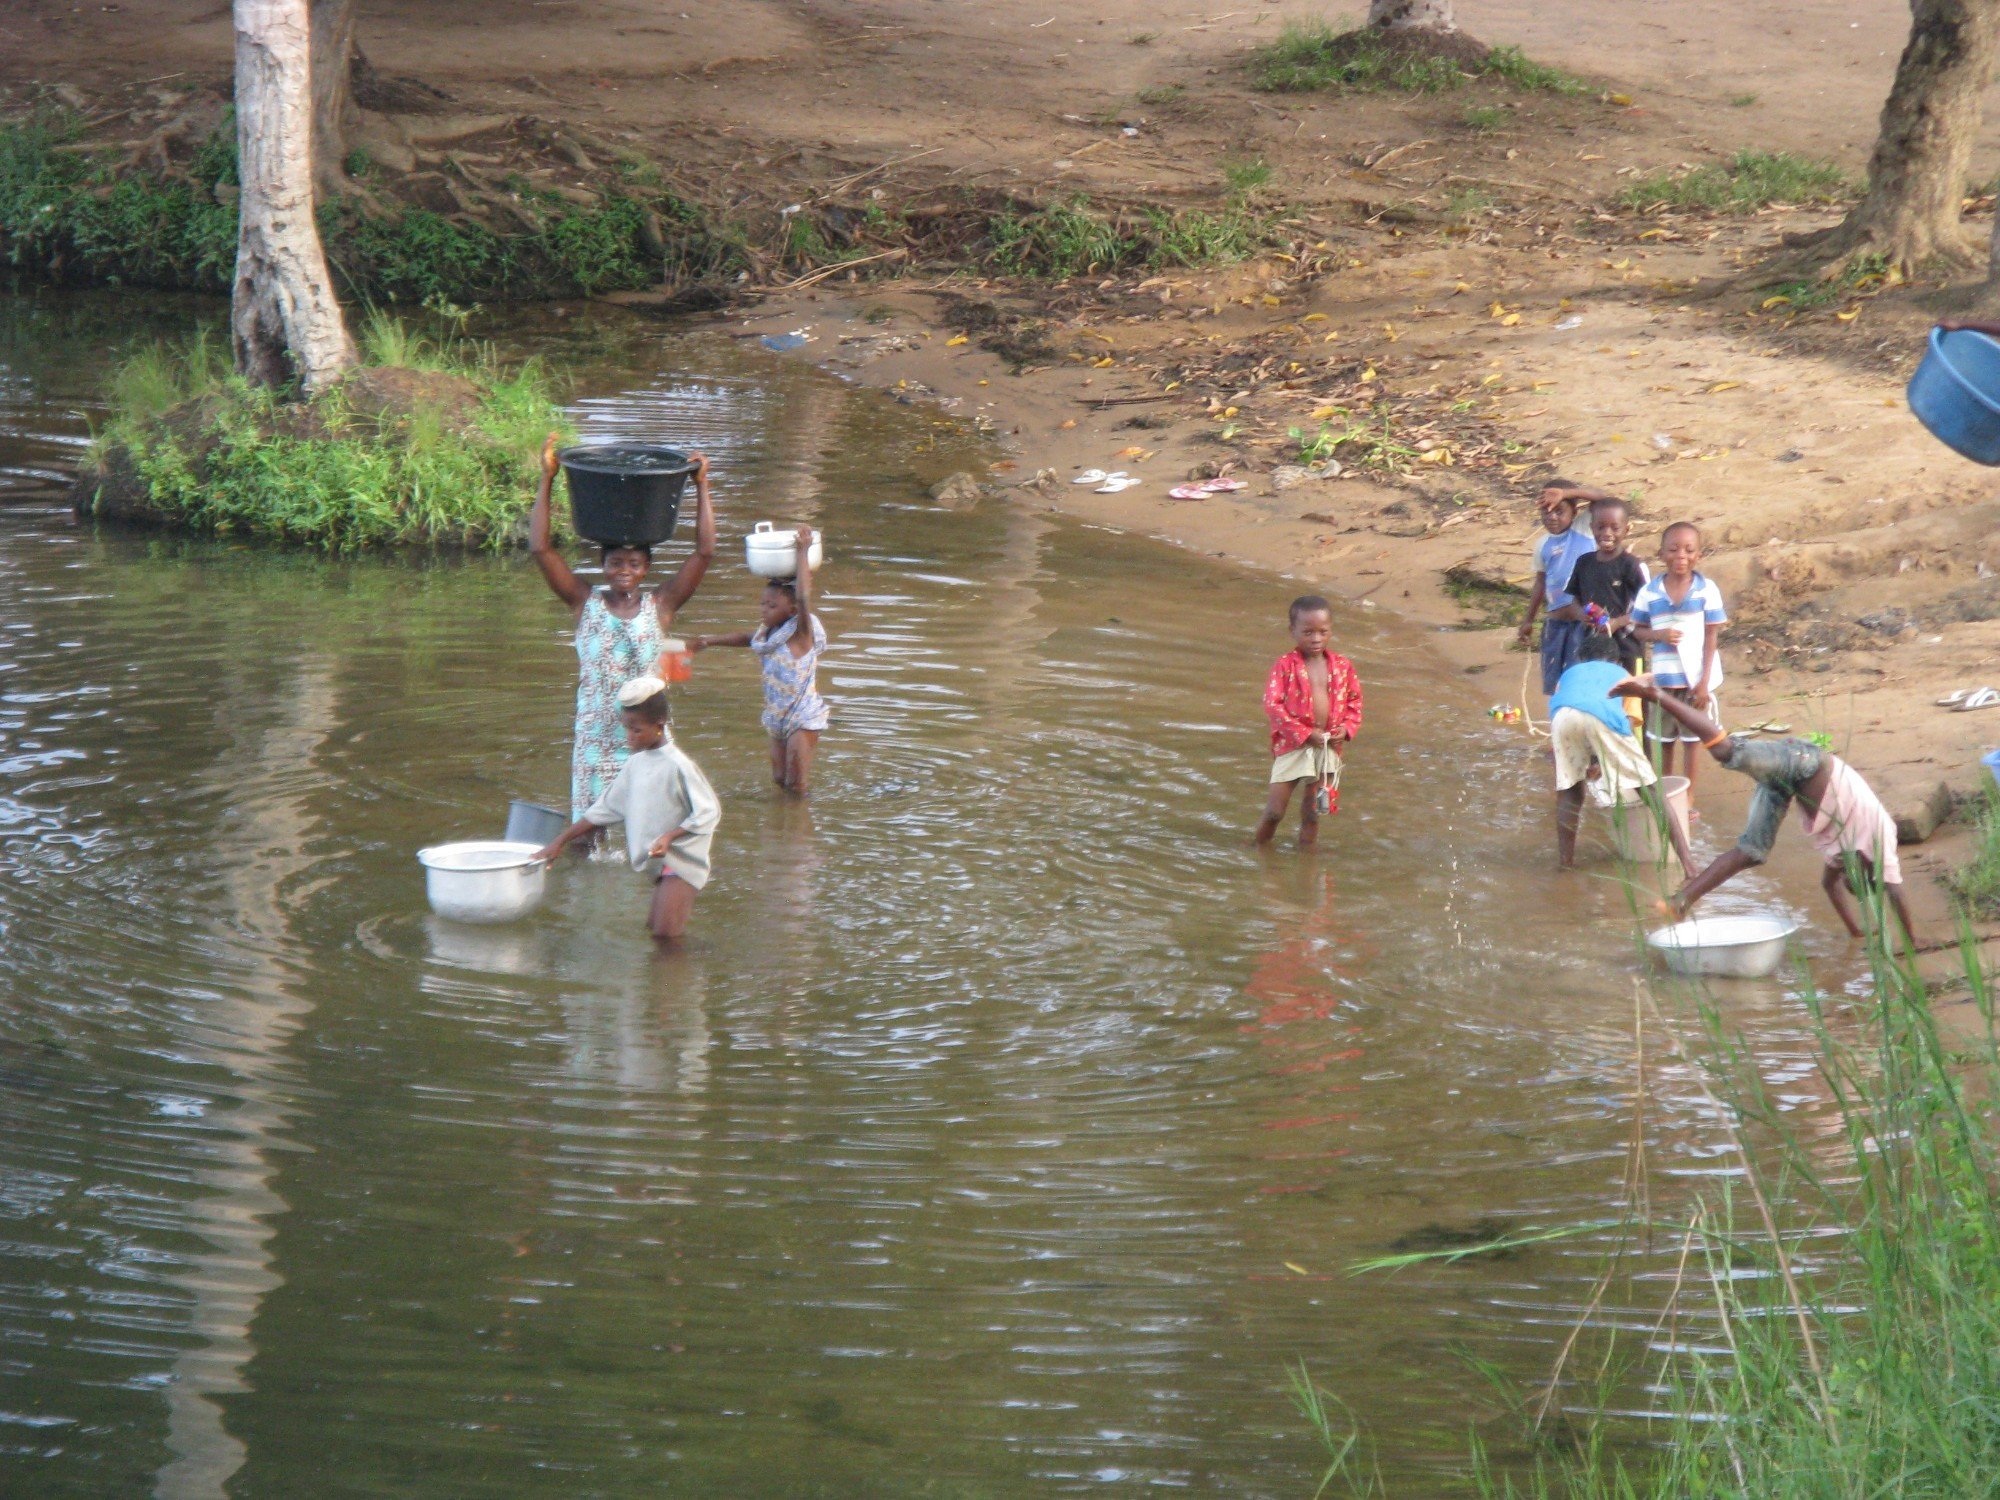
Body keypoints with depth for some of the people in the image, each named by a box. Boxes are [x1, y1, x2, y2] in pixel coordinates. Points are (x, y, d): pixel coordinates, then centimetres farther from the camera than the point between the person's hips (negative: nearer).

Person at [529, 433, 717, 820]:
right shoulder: (586, 603, 2)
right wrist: (547, 480, -5)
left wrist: (701, 487, -3)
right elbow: (540, 548, -4)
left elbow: (704, 553, -3)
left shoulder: (659, 607, 2)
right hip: (595, 741, 0)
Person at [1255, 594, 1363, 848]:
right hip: (1292, 747, -3)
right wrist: (1305, 734, -18)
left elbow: (1355, 701, 14)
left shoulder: (1342, 667, 2)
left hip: (1328, 748, 3)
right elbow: (1272, 704, -15)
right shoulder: (1284, 666, -10)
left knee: (1312, 812, 12)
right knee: (1275, 809, 1)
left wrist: (1348, 728, -6)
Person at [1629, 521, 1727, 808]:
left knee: (1692, 738, 7)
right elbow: (1638, 630, 4)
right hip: (1663, 676, 2)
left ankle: (1688, 797, 16)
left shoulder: (1706, 590, -9)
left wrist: (1704, 681, -10)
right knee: (1665, 739, 13)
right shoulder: (1650, 592, -4)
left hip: (1696, 677, -2)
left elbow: (1712, 637, -6)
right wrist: (1660, 635, -19)